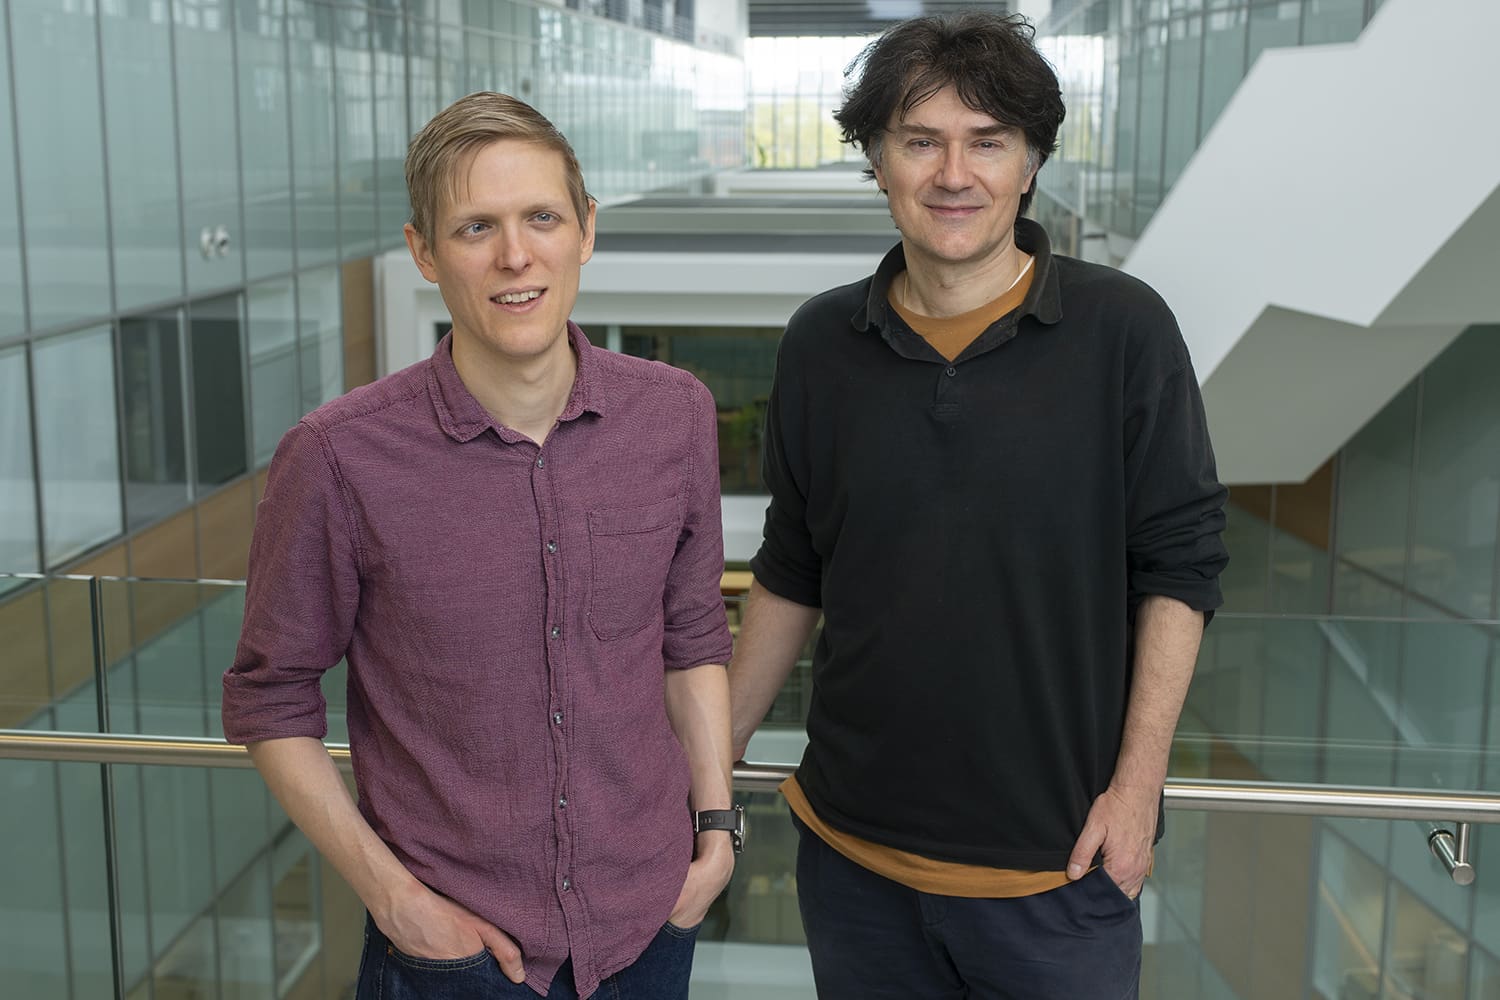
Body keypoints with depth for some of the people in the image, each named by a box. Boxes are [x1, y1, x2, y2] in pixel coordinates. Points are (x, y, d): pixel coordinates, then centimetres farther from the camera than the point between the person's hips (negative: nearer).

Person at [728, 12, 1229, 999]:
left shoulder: (1122, 330, -8)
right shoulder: (822, 344, 1)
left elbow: (1179, 567, -4)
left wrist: (1138, 783, -9)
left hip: (1060, 859, -2)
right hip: (854, 852, 3)